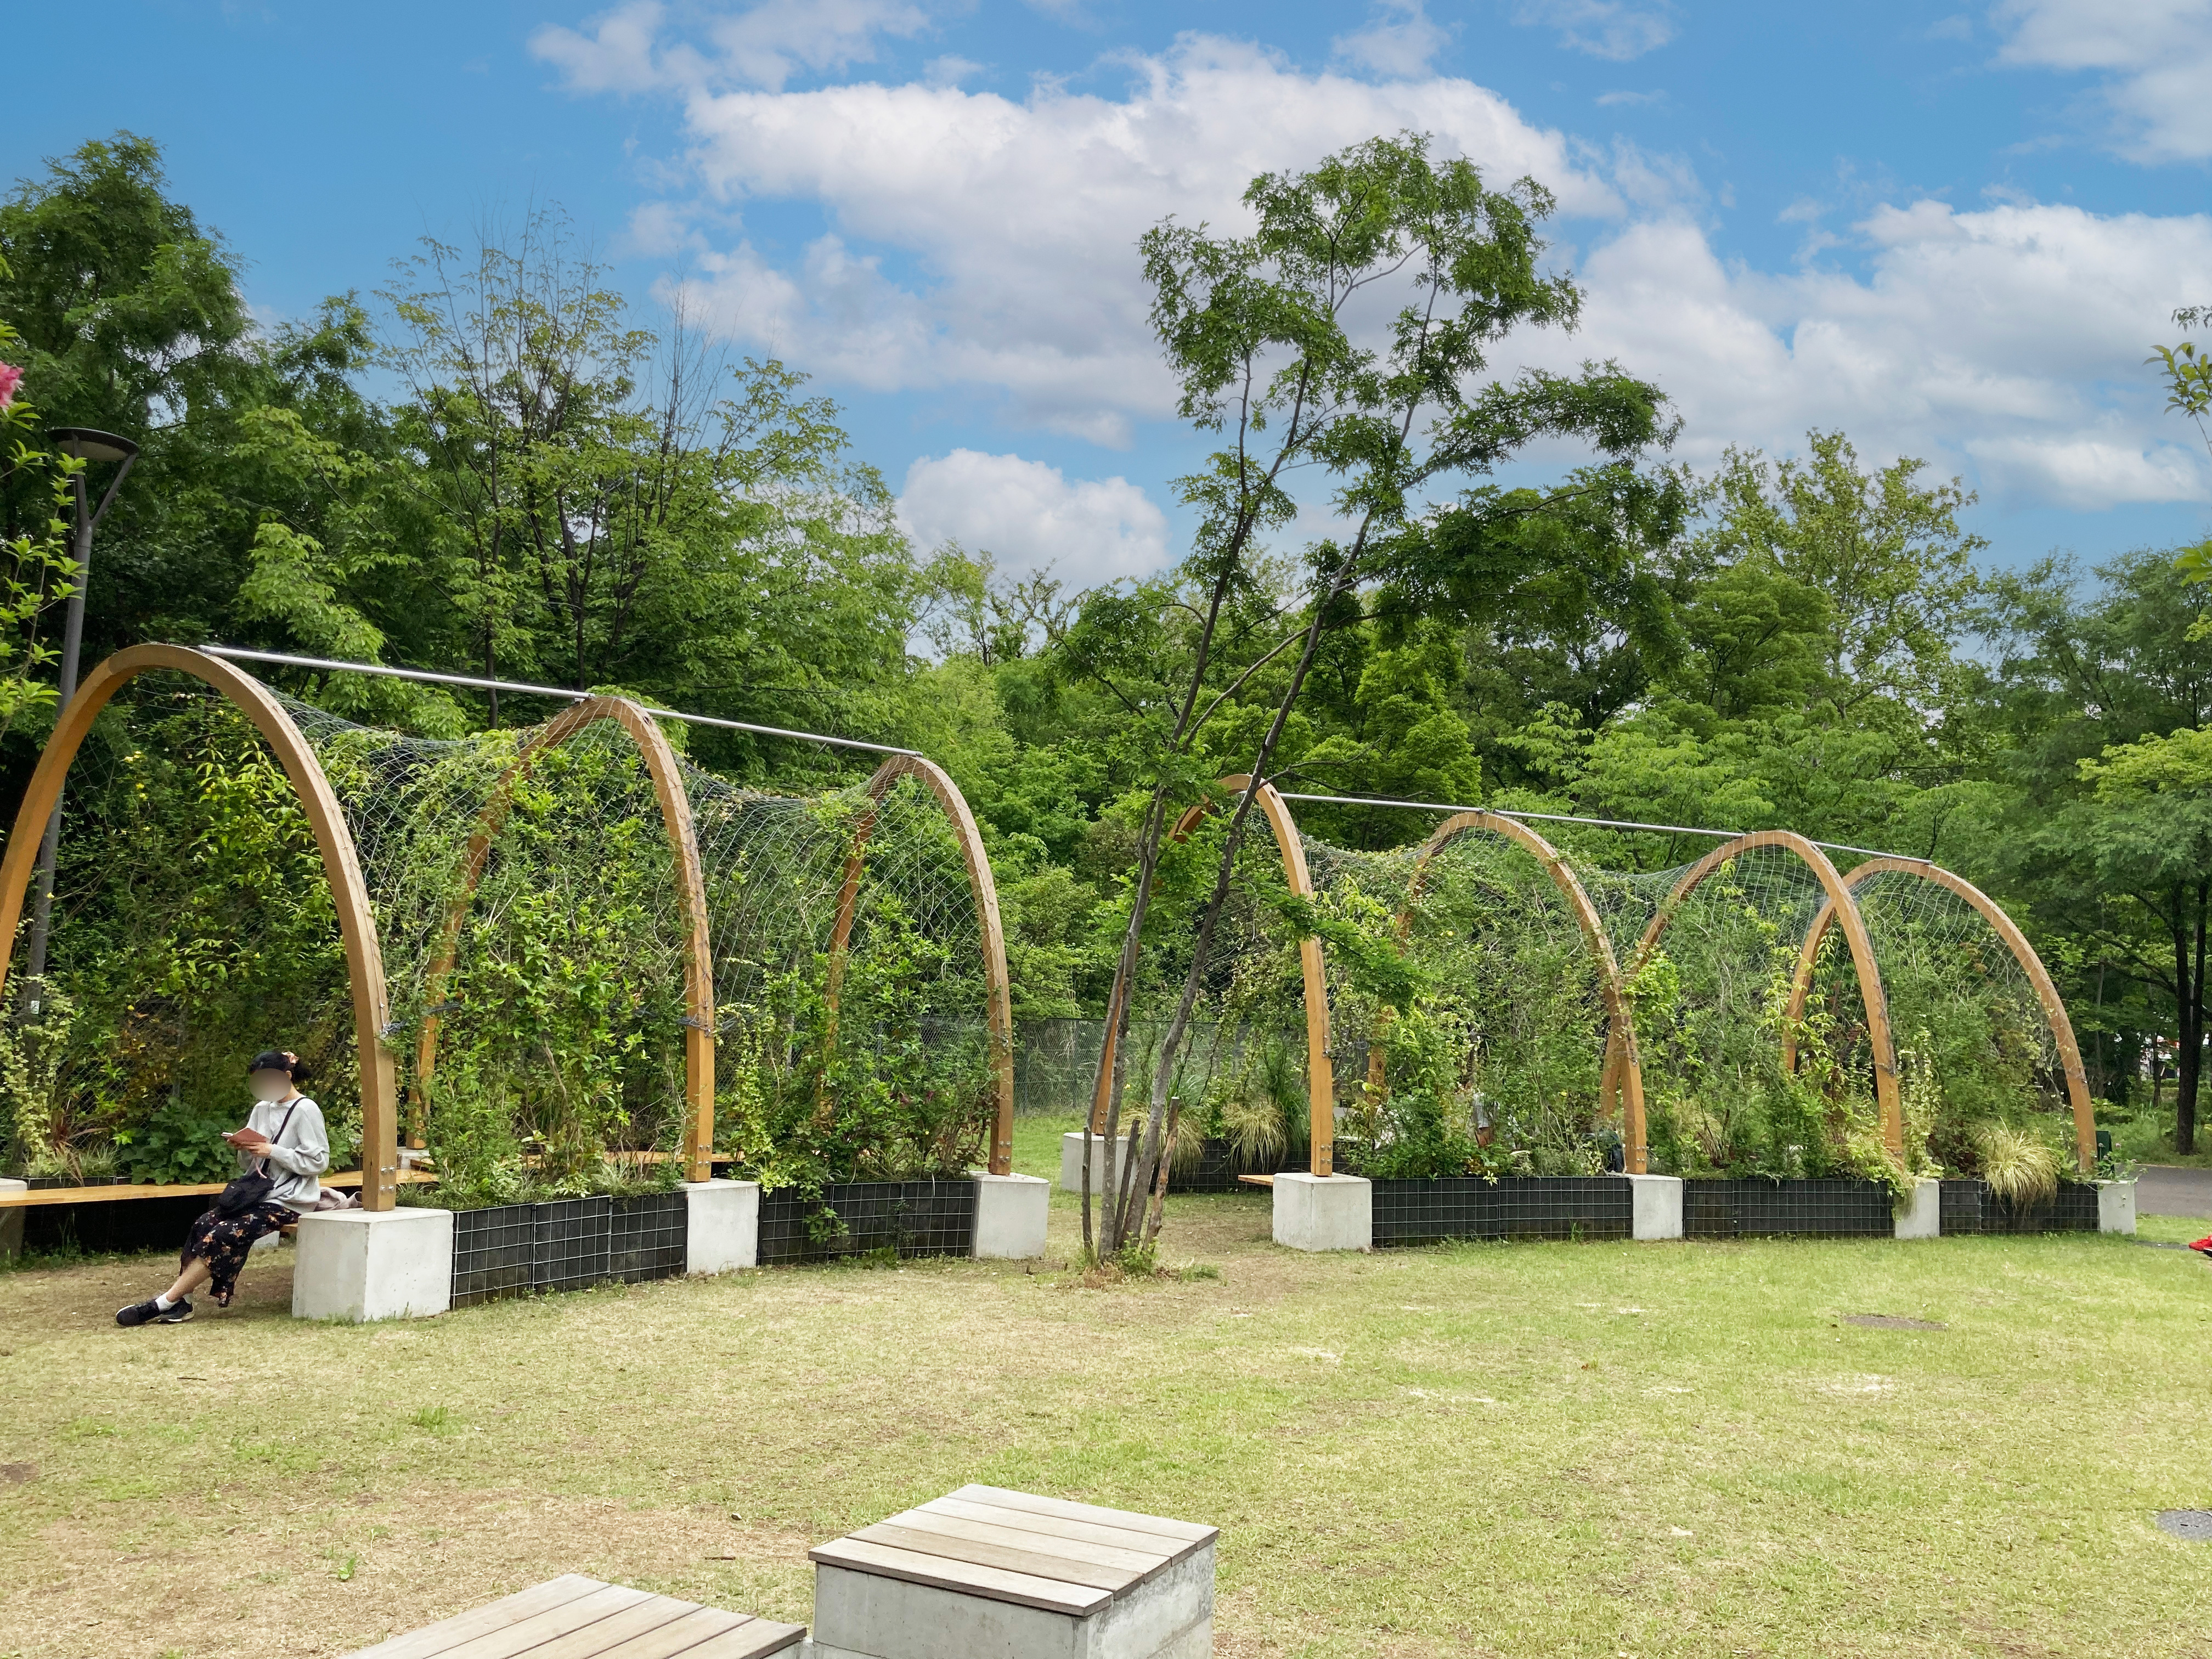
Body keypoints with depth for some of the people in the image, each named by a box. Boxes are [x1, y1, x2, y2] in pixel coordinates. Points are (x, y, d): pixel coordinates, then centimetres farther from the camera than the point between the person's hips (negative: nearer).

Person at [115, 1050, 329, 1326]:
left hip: (288, 1201, -8)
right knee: (204, 1225, -15)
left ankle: (164, 1303, -19)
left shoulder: (306, 1111, -8)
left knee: (225, 1233, -22)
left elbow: (318, 1161, -14)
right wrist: (244, 1148, -5)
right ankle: (181, 1302, -17)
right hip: (260, 1194, 8)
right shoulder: (261, 1109, 14)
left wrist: (272, 1151, -17)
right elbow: (249, 1166, 17)